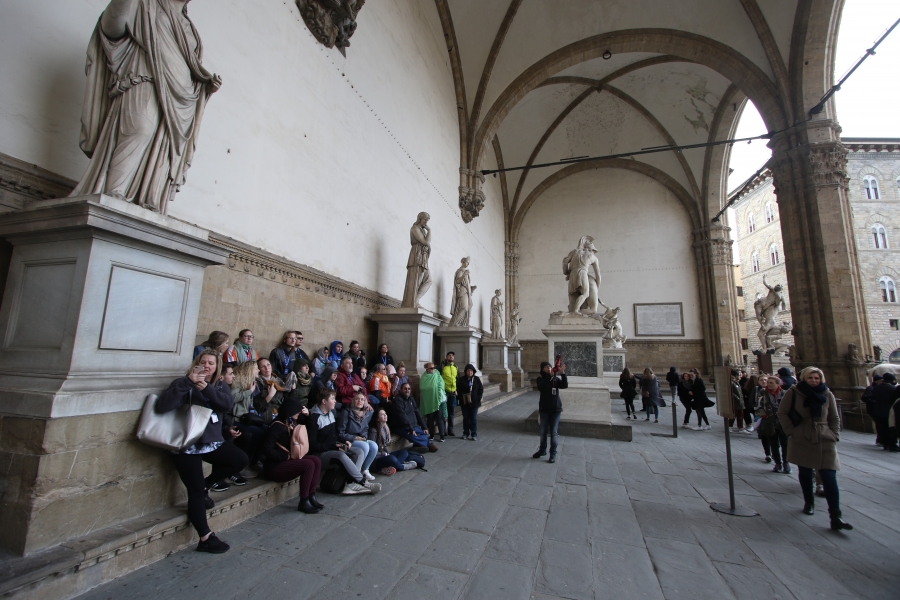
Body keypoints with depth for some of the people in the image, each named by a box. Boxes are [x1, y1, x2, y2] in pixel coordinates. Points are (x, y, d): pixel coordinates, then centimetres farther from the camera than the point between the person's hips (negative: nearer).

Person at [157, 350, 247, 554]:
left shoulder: (220, 386, 5)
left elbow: (228, 404, -16)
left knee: (241, 459, -6)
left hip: (212, 442, 5)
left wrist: (207, 388, -30)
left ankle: (205, 486, 14)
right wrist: (188, 382, -30)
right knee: (195, 491, -5)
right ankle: (206, 538, 8)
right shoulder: (184, 384, -7)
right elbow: (162, 406, -24)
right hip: (187, 445, -5)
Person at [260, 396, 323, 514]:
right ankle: (303, 502, -13)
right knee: (308, 464, -25)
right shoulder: (278, 426, -17)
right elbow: (267, 449, -23)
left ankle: (311, 496, -7)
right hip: (274, 466, -8)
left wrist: (307, 415, 7)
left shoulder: (293, 423, 8)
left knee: (316, 460, -10)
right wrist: (287, 457, -18)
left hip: (289, 460, 9)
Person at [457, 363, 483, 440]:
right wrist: (460, 399, -9)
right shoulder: (461, 379, -2)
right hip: (464, 403, 1)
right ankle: (465, 433, 22)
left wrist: (478, 399, -6)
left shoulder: (476, 379, -1)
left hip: (474, 403, 0)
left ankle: (474, 435, 13)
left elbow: (481, 389, 2)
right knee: (465, 418, 11)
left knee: (474, 419, 5)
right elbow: (458, 390, 0)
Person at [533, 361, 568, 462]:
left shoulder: (556, 378, -2)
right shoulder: (540, 379, -5)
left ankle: (553, 454, 14)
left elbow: (564, 385, -17)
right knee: (543, 431, 13)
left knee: (554, 432, 3)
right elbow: (540, 387, -24)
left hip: (556, 409, 0)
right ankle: (542, 450, 31)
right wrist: (550, 376, -32)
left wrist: (562, 373, -29)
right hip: (544, 409, 0)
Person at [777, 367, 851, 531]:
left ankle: (835, 517, -1)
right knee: (805, 474, 13)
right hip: (802, 441, -1)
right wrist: (791, 431, -5)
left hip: (825, 441, 1)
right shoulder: (793, 393, -6)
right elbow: (782, 413, -1)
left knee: (830, 477, -5)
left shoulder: (827, 394, 2)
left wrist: (834, 435, 2)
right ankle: (808, 502, 32)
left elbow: (835, 418, 11)